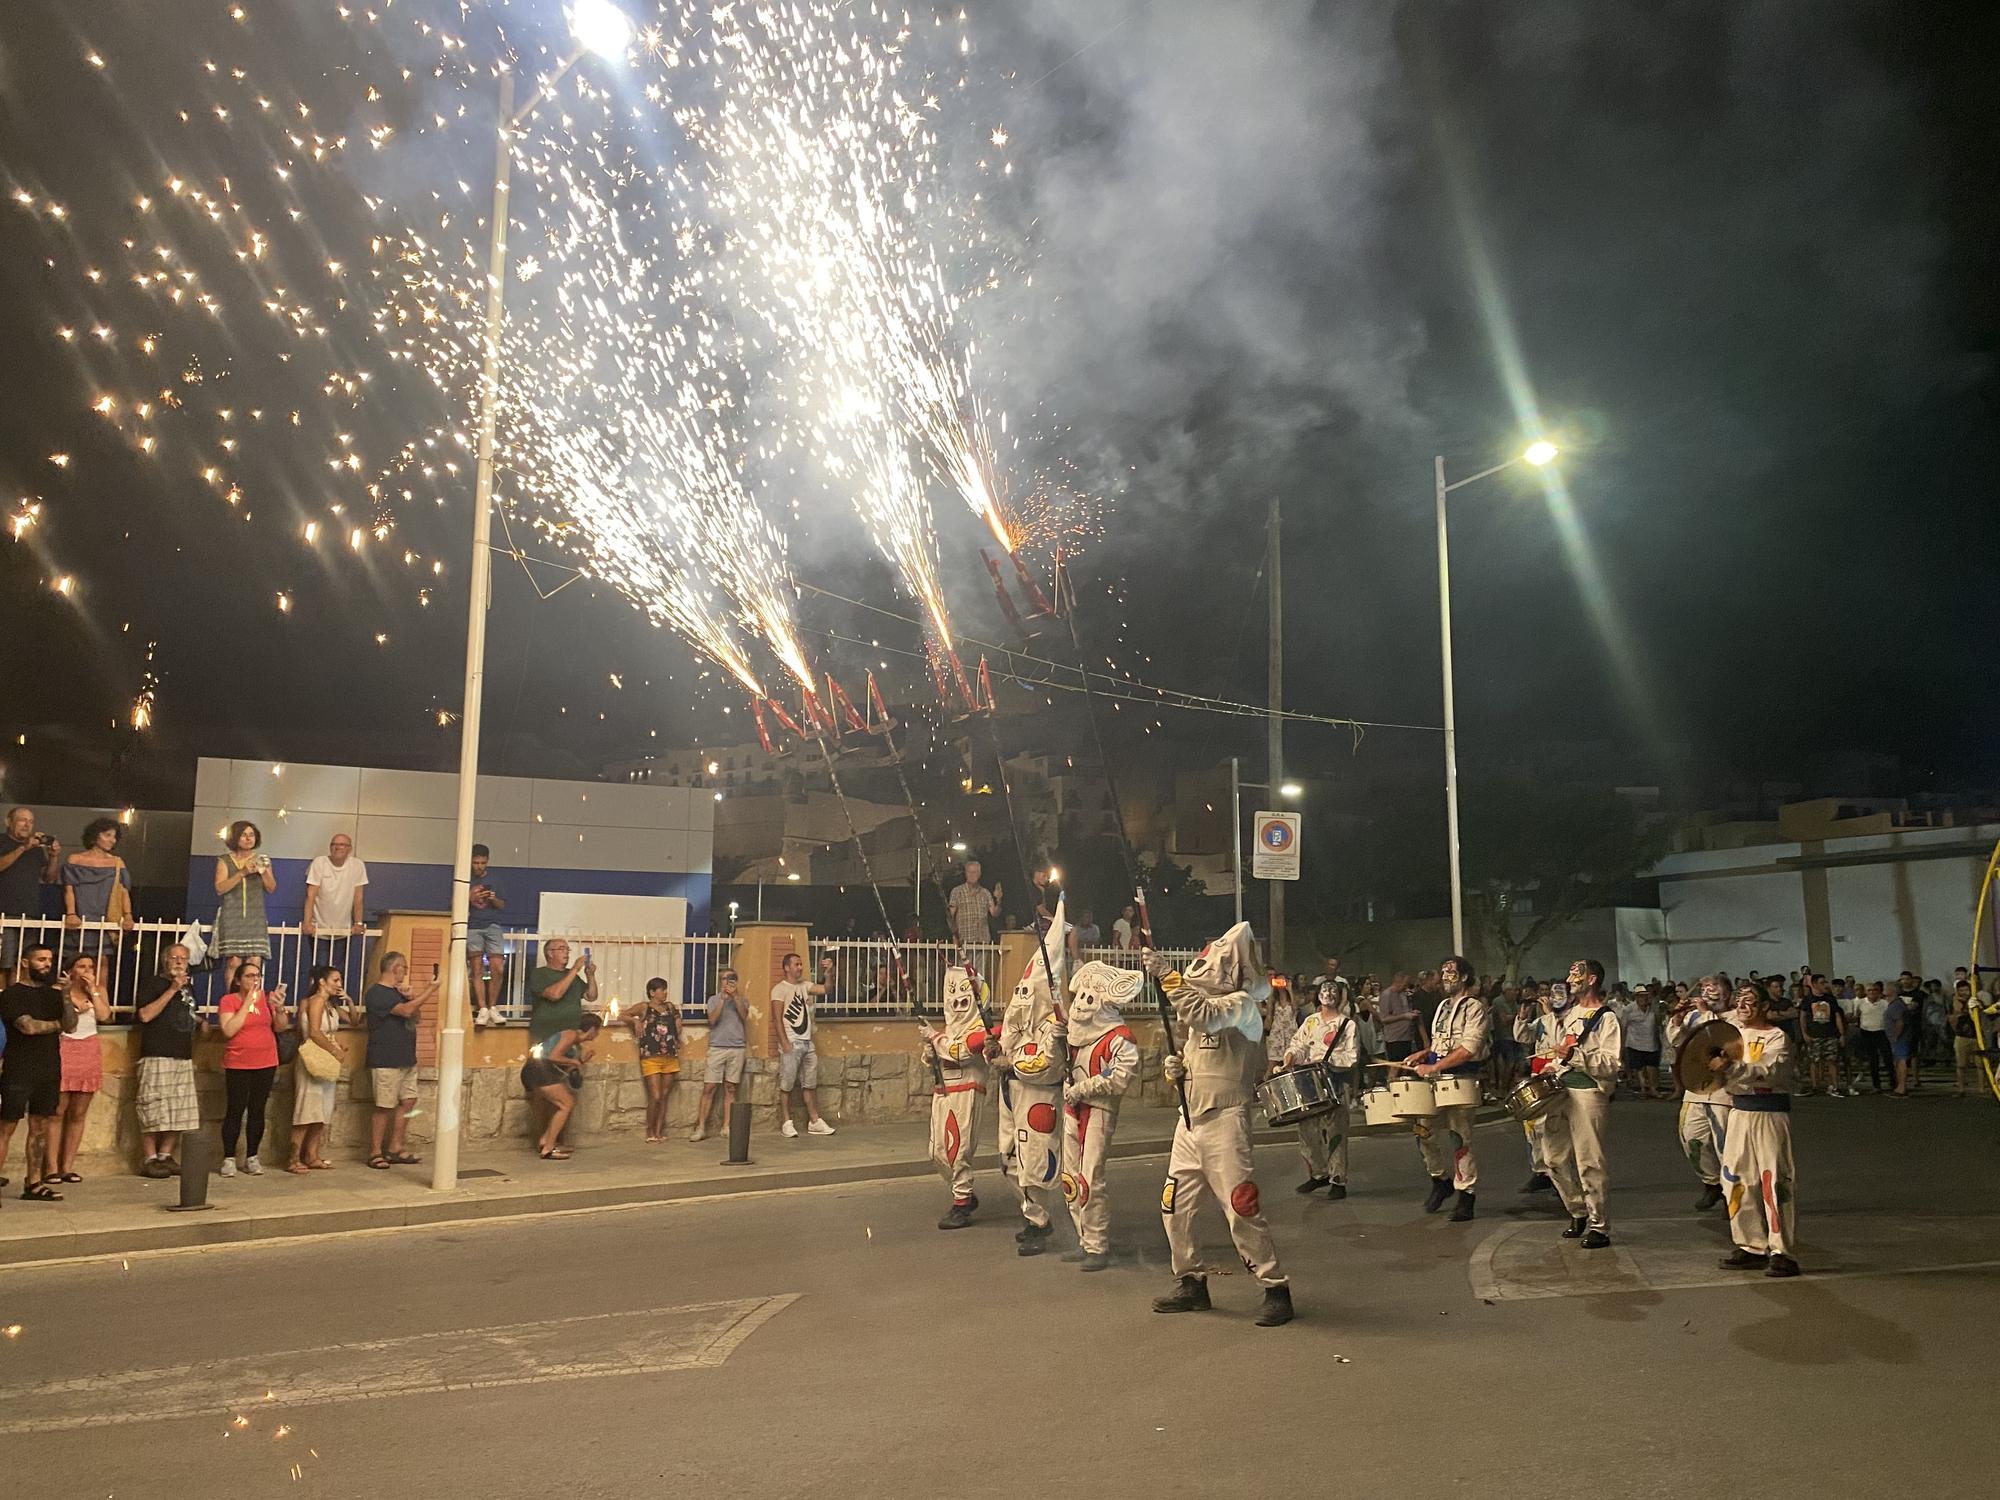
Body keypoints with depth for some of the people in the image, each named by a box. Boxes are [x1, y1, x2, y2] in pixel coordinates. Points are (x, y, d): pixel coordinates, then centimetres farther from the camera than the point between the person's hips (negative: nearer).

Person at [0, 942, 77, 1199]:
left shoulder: (52, 993, 13)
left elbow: (71, 1026, 2)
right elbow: (28, 1026, -15)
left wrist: (66, 997, -11)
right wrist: (57, 1025, 1)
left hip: (49, 1071, 5)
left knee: (40, 1127, 7)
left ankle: (33, 1183, 12)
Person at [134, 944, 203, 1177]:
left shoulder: (188, 987, 19)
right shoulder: (154, 983, -2)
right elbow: (145, 1015, -16)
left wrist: (200, 1023, 12)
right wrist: (172, 990, -17)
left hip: (184, 1057, 7)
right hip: (157, 1056, -7)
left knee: (180, 1112, 6)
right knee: (154, 1110, -8)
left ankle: (166, 1156, 14)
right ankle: (150, 1160, -1)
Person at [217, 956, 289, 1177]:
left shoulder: (266, 997, 5)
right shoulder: (229, 1000, -4)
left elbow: (280, 1027, 4)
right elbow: (228, 1030, -17)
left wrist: (279, 1008, -14)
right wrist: (248, 1002, -17)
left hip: (266, 1064, 3)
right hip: (238, 1065, -3)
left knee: (257, 1110, 6)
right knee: (235, 1111, -3)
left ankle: (251, 1157, 13)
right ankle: (229, 1159, 5)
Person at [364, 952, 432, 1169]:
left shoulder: (397, 991, 16)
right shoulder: (376, 993, -14)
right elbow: (406, 1010, -24)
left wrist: (412, 995, -1)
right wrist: (429, 990, -19)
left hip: (407, 1059, 9)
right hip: (386, 1061, -9)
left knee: (408, 1101, 9)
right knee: (384, 1107, -3)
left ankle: (395, 1149, 17)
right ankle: (375, 1153, 6)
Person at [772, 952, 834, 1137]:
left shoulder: (804, 986, 15)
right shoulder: (779, 989, -4)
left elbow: (825, 989, 9)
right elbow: (778, 1018, -10)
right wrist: (785, 1043, -16)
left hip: (807, 1043, 7)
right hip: (791, 1044, -6)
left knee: (809, 1085, 9)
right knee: (787, 1085, -2)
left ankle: (814, 1122, 13)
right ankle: (787, 1124, 5)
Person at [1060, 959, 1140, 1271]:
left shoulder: (1120, 1038, -13)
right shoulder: (1076, 1030, 12)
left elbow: (1120, 1078, -21)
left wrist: (1082, 1089, -18)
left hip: (1099, 1112, -8)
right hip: (1072, 1110, 8)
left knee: (1090, 1181, -11)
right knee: (1071, 1180, 11)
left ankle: (1098, 1248, -1)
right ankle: (1086, 1242, 21)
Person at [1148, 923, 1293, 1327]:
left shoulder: (1242, 1003, -9)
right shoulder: (1205, 1002, 17)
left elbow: (1204, 1017, -31)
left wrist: (1167, 976, -29)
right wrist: (1178, 1066, 5)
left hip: (1223, 1118, -9)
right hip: (1190, 1117, 9)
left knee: (1242, 1208, -8)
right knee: (1175, 1205, 11)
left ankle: (1276, 1289, 4)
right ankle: (1191, 1283, 24)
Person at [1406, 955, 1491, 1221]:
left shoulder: (1475, 1007, -7)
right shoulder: (1443, 1005, 18)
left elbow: (1468, 1048, -17)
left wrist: (1434, 1067, -19)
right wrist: (1423, 1056, 10)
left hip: (1460, 1079, -7)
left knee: (1460, 1137, -5)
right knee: (1424, 1132, 4)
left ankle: (1467, 1195, 5)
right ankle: (1441, 1179, 24)